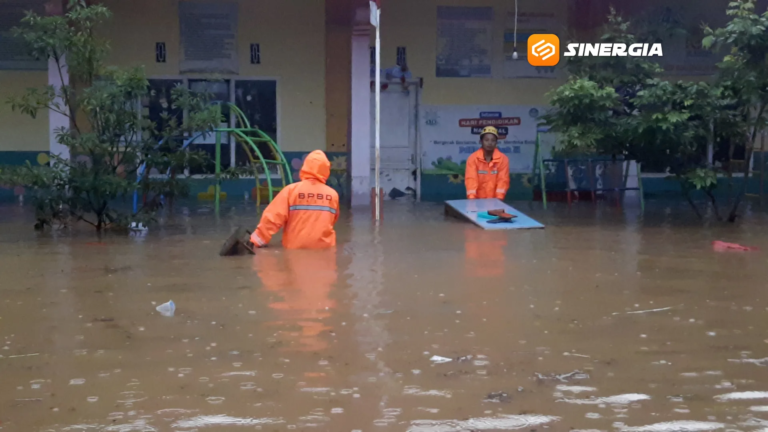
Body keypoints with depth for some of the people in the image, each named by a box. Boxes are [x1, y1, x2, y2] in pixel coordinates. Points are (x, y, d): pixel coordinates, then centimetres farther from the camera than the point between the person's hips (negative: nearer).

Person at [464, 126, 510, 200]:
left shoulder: (503, 159, -1)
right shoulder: (473, 158, -4)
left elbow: (503, 180, -7)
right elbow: (471, 179, -13)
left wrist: (499, 199, -20)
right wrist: (471, 198, -26)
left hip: (494, 200, 1)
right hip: (478, 200, 0)